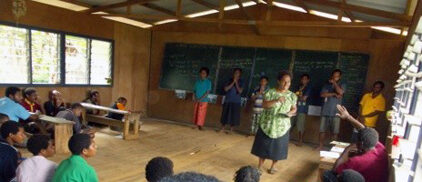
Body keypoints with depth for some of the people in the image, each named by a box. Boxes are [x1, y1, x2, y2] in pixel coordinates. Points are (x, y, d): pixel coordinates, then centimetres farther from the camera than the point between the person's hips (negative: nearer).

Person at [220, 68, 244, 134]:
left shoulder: (241, 82, 3)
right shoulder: (230, 80, 6)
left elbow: (240, 91, -10)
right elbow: (226, 89, -6)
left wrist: (236, 83, -12)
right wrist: (233, 82, -11)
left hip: (236, 102, -1)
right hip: (227, 100, 1)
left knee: (233, 116, 0)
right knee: (225, 115, 4)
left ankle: (231, 130, 10)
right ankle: (222, 128, 15)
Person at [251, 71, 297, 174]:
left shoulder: (292, 95, 1)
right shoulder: (270, 92, -6)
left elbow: (294, 109, 8)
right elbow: (264, 105, -16)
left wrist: (291, 113, -14)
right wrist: (276, 100, -29)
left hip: (282, 126, 2)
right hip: (267, 124, -1)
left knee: (278, 147, 8)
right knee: (264, 145, 6)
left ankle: (273, 166, 29)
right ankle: (260, 166, 22)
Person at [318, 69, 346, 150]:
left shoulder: (342, 85, 6)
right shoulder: (327, 84, 10)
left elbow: (340, 92, -16)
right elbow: (322, 94, -4)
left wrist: (334, 83, -8)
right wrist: (334, 94, -12)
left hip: (335, 112, -2)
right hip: (325, 111, 2)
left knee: (335, 132, 1)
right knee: (322, 130, 4)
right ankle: (321, 146, 15)